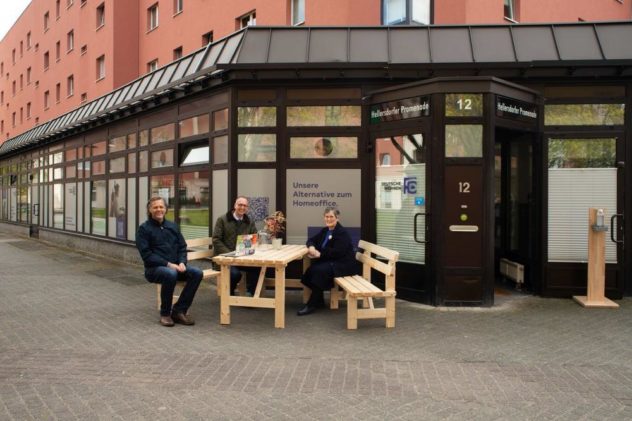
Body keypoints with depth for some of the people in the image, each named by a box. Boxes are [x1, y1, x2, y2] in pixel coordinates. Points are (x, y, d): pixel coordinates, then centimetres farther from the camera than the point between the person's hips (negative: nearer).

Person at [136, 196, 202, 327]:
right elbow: (146, 254, -10)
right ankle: (165, 314, -16)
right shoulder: (144, 228, -1)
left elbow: (182, 247, 12)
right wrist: (168, 264, -19)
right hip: (154, 268, -5)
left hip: (175, 266, 5)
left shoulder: (172, 226, 15)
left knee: (197, 273, -22)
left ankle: (179, 311, -11)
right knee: (170, 274, -38)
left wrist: (182, 262, -8)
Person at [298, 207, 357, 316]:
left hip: (343, 264, -8)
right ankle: (319, 301, -4)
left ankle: (313, 305, -18)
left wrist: (320, 254, -22)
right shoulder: (325, 230, 11)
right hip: (330, 261, 8)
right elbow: (311, 240, 13)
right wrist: (311, 247, -12)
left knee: (319, 270, -29)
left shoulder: (342, 233, -13)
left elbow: (338, 252, -24)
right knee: (311, 269, -18)